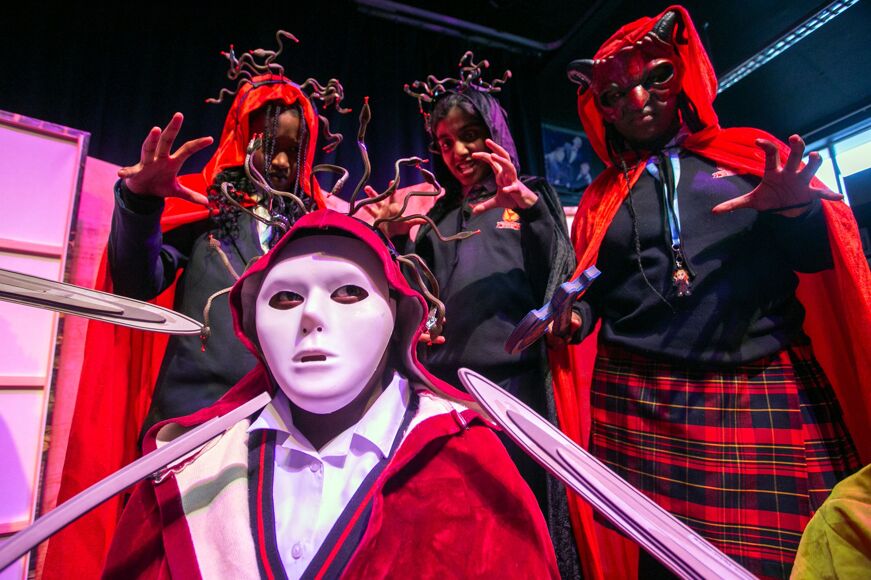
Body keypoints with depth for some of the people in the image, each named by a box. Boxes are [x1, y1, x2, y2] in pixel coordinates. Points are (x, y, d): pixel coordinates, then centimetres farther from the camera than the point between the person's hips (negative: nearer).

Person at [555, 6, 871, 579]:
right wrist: (571, 315, -8)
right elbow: (592, 294, 12)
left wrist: (795, 211, -11)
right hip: (639, 408, 1)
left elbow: (825, 256, 8)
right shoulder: (603, 196, 14)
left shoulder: (751, 155, 12)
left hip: (769, 395, 0)